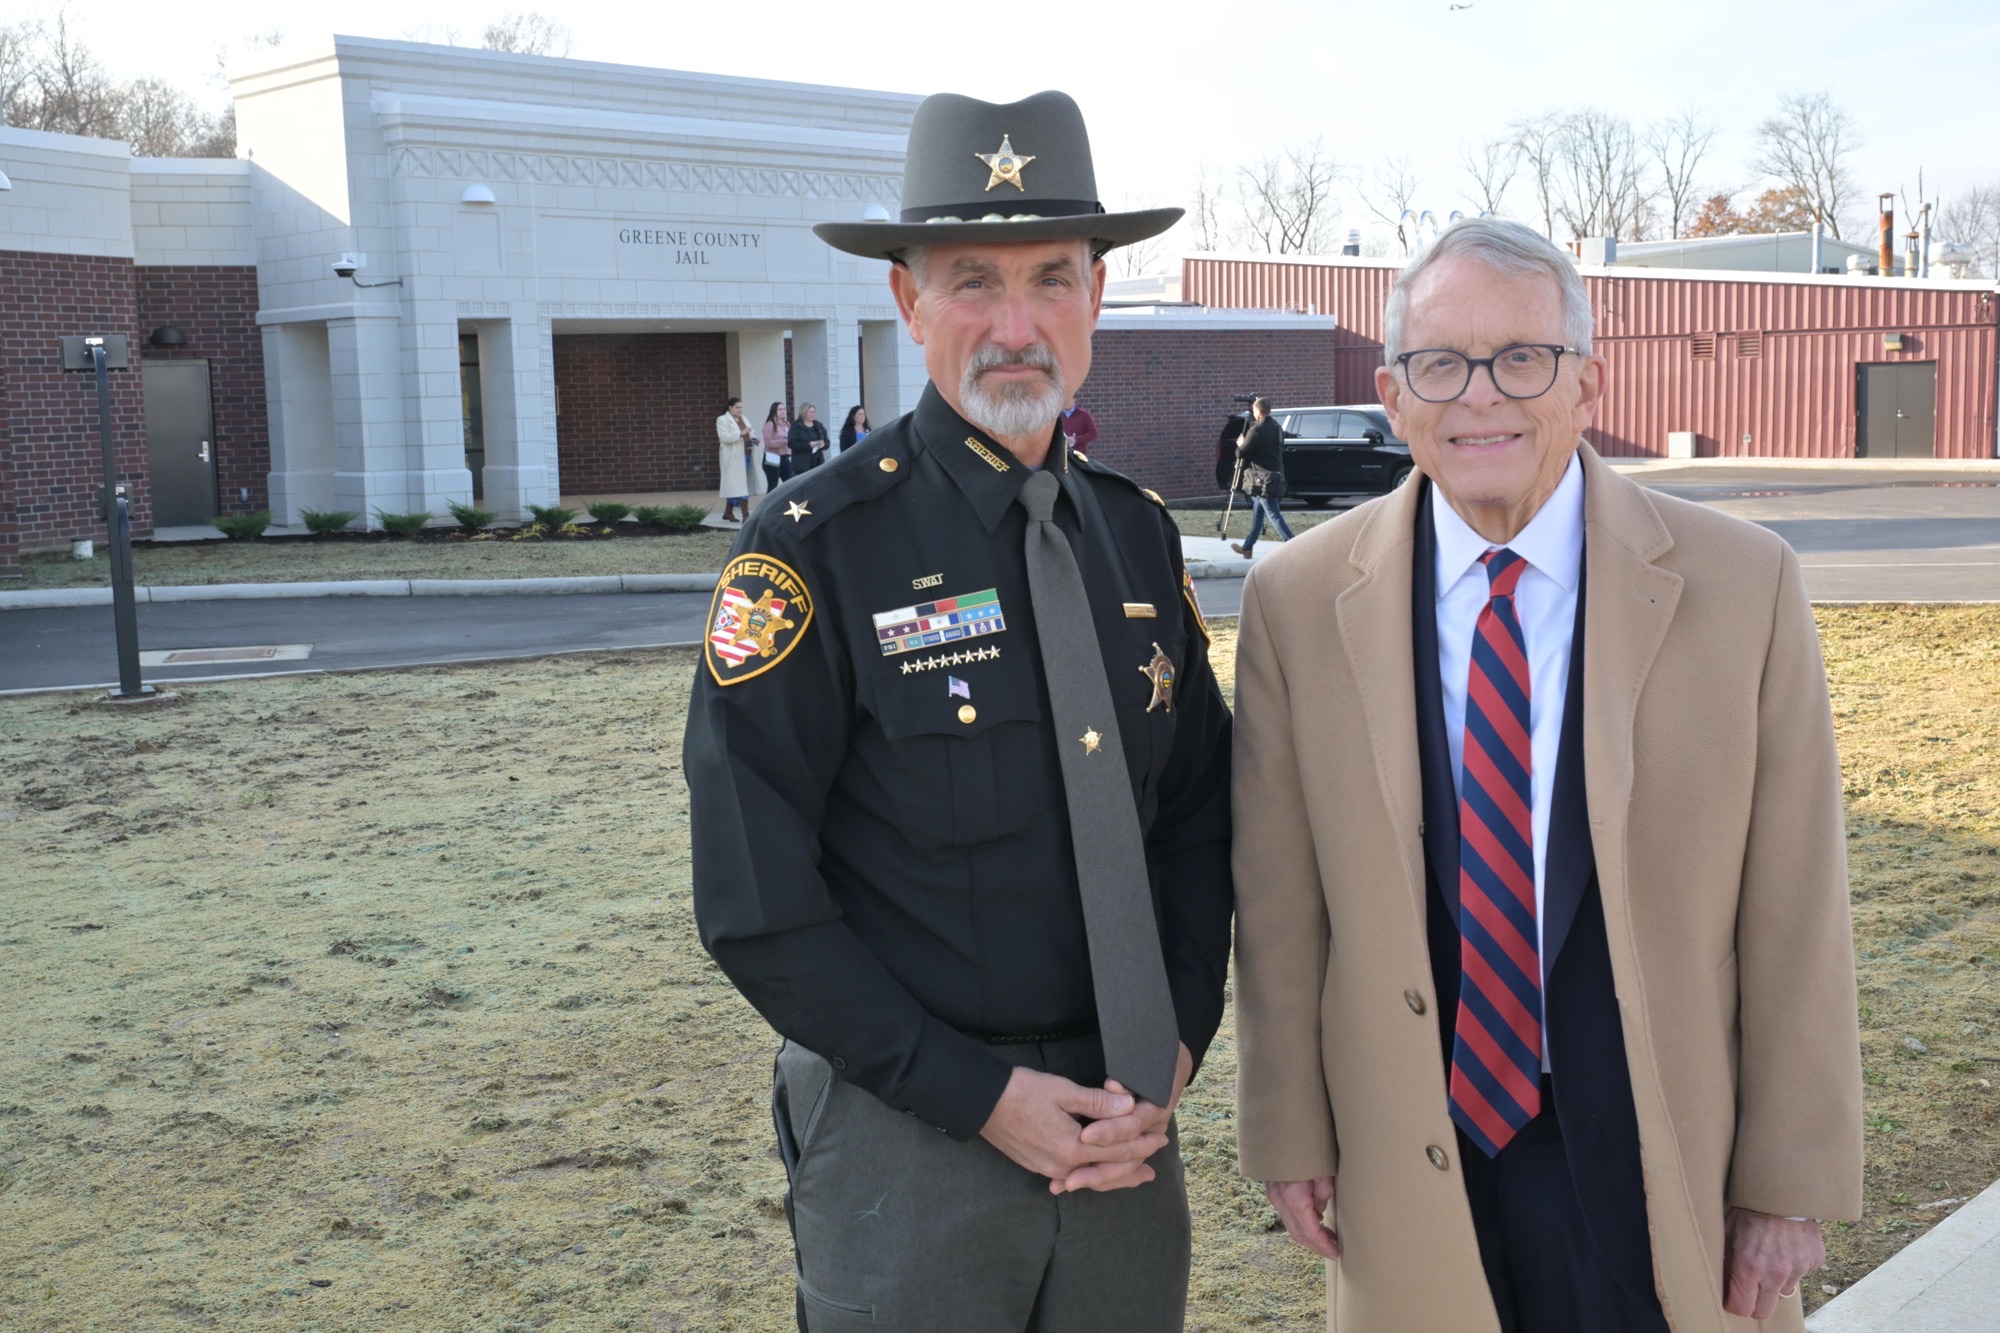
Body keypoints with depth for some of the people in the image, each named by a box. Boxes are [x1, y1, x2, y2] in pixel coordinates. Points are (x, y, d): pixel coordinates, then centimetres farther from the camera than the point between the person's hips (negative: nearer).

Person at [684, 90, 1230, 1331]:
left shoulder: (1139, 535, 3)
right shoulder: (816, 550, -13)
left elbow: (1199, 820, 9)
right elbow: (756, 901, -14)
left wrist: (1172, 1057, -3)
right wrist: (981, 1096, -14)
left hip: (1128, 1127, 5)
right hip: (908, 1140, -5)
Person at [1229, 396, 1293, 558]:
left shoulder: (1257, 430, -15)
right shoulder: (1276, 428, 12)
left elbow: (1241, 453, -14)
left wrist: (1240, 443, 9)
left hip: (1264, 480, -9)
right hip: (1275, 477, 9)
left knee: (1275, 515, -9)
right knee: (1257, 513, 17)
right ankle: (1247, 547, 25)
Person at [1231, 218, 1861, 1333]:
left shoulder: (1744, 586, -8)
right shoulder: (1299, 601, -5)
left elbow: (1794, 917, -5)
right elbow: (1280, 905, 0)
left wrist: (1791, 1186, -3)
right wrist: (1290, 1135, 3)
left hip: (1663, 1165, 0)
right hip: (1411, 1169, 1)